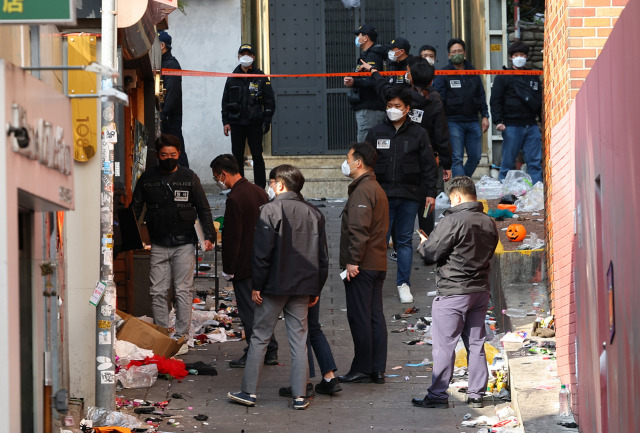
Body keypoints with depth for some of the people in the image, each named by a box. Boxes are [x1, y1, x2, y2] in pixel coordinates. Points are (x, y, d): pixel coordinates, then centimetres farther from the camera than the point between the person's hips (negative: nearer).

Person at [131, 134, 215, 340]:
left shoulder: (189, 177, 4)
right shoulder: (147, 179, 7)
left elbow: (203, 209, 6)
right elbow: (135, 209, 10)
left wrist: (209, 236, -5)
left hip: (184, 244, -2)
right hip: (158, 244, 2)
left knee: (183, 291, -1)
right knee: (158, 292, 2)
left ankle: (181, 335, 3)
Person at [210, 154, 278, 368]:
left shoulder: (235, 199, -19)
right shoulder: (259, 191, 8)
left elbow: (232, 237, -19)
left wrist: (228, 268, -12)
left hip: (245, 263, -9)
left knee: (249, 310, -1)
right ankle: (270, 352, 20)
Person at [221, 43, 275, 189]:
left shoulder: (261, 77, 3)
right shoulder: (232, 78, 10)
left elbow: (270, 101, 3)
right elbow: (225, 101, 13)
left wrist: (266, 121, -4)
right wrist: (226, 121, 5)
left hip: (254, 123, -2)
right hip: (236, 123, 3)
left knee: (257, 156, -2)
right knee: (237, 156, 5)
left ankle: (260, 188, 1)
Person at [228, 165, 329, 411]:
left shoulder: (271, 210, -9)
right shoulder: (314, 214, 7)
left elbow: (262, 252, -13)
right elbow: (322, 258, 10)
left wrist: (257, 286, -6)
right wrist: (315, 290, 16)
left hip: (275, 286, -4)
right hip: (302, 288, 4)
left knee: (260, 338, 5)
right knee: (299, 340, 7)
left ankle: (249, 392, 7)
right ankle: (299, 396, 6)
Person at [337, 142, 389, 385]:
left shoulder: (362, 191, -15)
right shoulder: (376, 189, 18)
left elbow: (359, 229, -23)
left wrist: (352, 261, -21)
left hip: (361, 267, -10)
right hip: (377, 263, 10)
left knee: (359, 317, -4)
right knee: (375, 315, 10)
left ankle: (362, 370, -1)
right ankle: (378, 369, 12)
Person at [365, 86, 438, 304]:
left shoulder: (418, 134, 4)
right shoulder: (376, 132, 5)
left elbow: (429, 166, 6)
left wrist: (430, 193, 2)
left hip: (410, 196, 0)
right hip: (382, 195, 0)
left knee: (405, 240, 7)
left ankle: (404, 284, 14)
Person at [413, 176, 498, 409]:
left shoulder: (452, 221, -17)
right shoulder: (489, 223, 7)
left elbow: (430, 254, -13)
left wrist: (423, 245, 8)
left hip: (453, 293, -7)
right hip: (480, 291, 7)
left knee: (444, 345, -1)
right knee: (476, 343, 12)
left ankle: (437, 395, 2)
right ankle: (476, 394, 14)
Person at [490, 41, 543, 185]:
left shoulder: (533, 78, 18)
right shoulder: (503, 77, 5)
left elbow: (539, 101, 24)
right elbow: (495, 101, -1)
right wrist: (498, 121, -11)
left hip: (531, 125, 4)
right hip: (512, 126, -4)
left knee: (535, 162, 0)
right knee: (508, 164, -1)